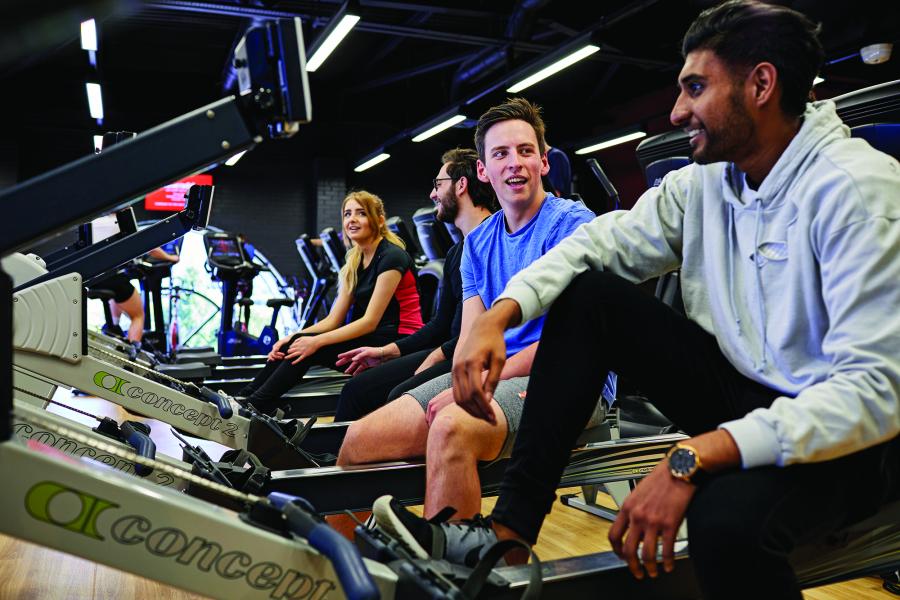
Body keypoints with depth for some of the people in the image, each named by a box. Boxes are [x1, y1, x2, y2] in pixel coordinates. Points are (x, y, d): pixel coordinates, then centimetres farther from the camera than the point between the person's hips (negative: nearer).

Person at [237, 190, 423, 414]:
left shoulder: (391, 257, -13)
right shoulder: (355, 263, 13)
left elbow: (370, 322, -18)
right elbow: (333, 320, 7)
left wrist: (317, 341, -22)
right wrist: (293, 338, -7)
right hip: (373, 338, 8)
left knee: (308, 349, -20)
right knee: (295, 344, -9)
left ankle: (253, 408, -15)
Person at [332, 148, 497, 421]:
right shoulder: (456, 252, 21)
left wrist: (437, 356, -14)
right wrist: (386, 351, 14)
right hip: (448, 353, 9)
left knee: (401, 397, -29)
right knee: (356, 389, 0)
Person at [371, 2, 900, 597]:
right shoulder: (702, 182, 1)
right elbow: (601, 242, -2)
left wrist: (690, 460, -36)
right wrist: (498, 316, -21)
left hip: (845, 433, -6)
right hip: (739, 392, 6)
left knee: (727, 517, -40)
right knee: (586, 292, -8)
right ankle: (507, 531, -11)